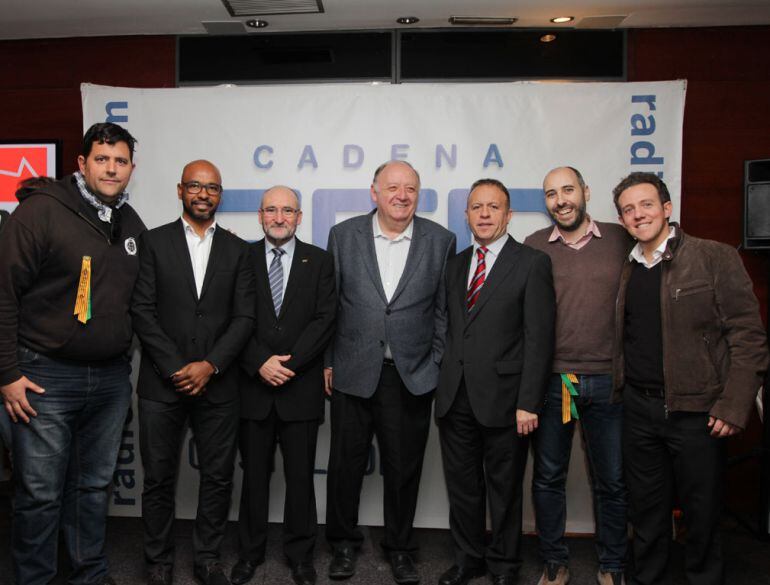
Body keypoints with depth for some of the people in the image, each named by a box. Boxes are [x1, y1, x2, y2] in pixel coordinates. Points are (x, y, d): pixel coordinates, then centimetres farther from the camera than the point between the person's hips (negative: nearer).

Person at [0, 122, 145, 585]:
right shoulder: (41, 209, -9)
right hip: (46, 377, -5)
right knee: (40, 493, 4)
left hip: (112, 378, 5)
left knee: (96, 486, 15)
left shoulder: (133, 224, 8)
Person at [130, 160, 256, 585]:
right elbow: (142, 310, -4)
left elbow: (244, 317, 1)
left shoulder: (236, 249, 7)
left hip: (217, 385, 2)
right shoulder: (154, 242, 3)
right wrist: (176, 367, -11)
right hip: (161, 385, -1)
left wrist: (210, 365, -10)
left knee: (218, 477, 8)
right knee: (159, 479, 9)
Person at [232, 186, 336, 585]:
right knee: (254, 474, 11)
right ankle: (250, 552, 28)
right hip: (253, 385, 1)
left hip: (301, 387, 0)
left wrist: (289, 363, -13)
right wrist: (261, 363, -13)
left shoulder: (319, 261, 4)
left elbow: (325, 320, -4)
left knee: (300, 476, 8)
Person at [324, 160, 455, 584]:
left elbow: (443, 310, 3)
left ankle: (400, 547, 33)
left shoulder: (440, 240, 0)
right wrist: (326, 361, 2)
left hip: (412, 376, 0)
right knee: (346, 462, 13)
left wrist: (437, 366, 1)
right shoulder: (343, 235, 0)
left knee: (404, 468, 12)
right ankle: (344, 543, 35)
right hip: (353, 372, 1)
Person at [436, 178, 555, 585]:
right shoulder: (456, 264, 12)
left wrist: (528, 403, -15)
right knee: (462, 486, 16)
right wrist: (444, 383, 5)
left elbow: (538, 338, -11)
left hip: (502, 399, -4)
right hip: (455, 398, 5)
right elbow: (451, 330, 12)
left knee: (504, 490, 12)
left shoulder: (532, 264, -6)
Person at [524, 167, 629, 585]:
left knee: (612, 481, 11)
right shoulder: (534, 247, 2)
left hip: (607, 381, 0)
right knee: (548, 477, 11)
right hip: (549, 380, 0)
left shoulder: (621, 240, 2)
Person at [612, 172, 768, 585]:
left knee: (702, 515, 10)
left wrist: (734, 406, -14)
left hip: (696, 410, -4)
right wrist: (618, 389, 2)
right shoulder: (626, 272, 10)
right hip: (638, 409, 4)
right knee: (647, 513, 15)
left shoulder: (715, 258, -5)